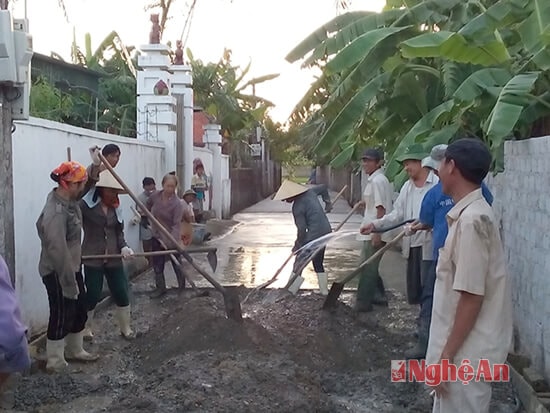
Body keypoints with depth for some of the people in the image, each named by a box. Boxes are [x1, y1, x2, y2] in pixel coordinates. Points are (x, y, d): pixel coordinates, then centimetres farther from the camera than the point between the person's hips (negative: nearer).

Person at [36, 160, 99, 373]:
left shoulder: (68, 199, 0)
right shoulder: (56, 212, -29)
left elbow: (85, 186, 25)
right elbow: (58, 251, -30)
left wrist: (95, 167, 9)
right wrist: (69, 283, -26)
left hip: (72, 268, 10)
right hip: (57, 273, -10)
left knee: (79, 310, 20)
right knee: (61, 316, 3)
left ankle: (74, 351, 39)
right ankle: (55, 362, 19)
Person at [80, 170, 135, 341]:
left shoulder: (115, 208, 7)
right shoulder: (86, 205, -10)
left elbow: (119, 231, 9)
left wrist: (123, 246, -6)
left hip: (114, 258, 5)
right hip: (93, 258, -5)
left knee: (121, 294, 8)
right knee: (92, 296, 2)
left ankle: (125, 328, 25)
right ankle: (85, 328, 24)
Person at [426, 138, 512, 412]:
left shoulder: (471, 220, -23)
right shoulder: (471, 213, 8)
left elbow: (471, 297, -23)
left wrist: (447, 356, -18)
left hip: (466, 353, -9)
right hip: (464, 346, 9)